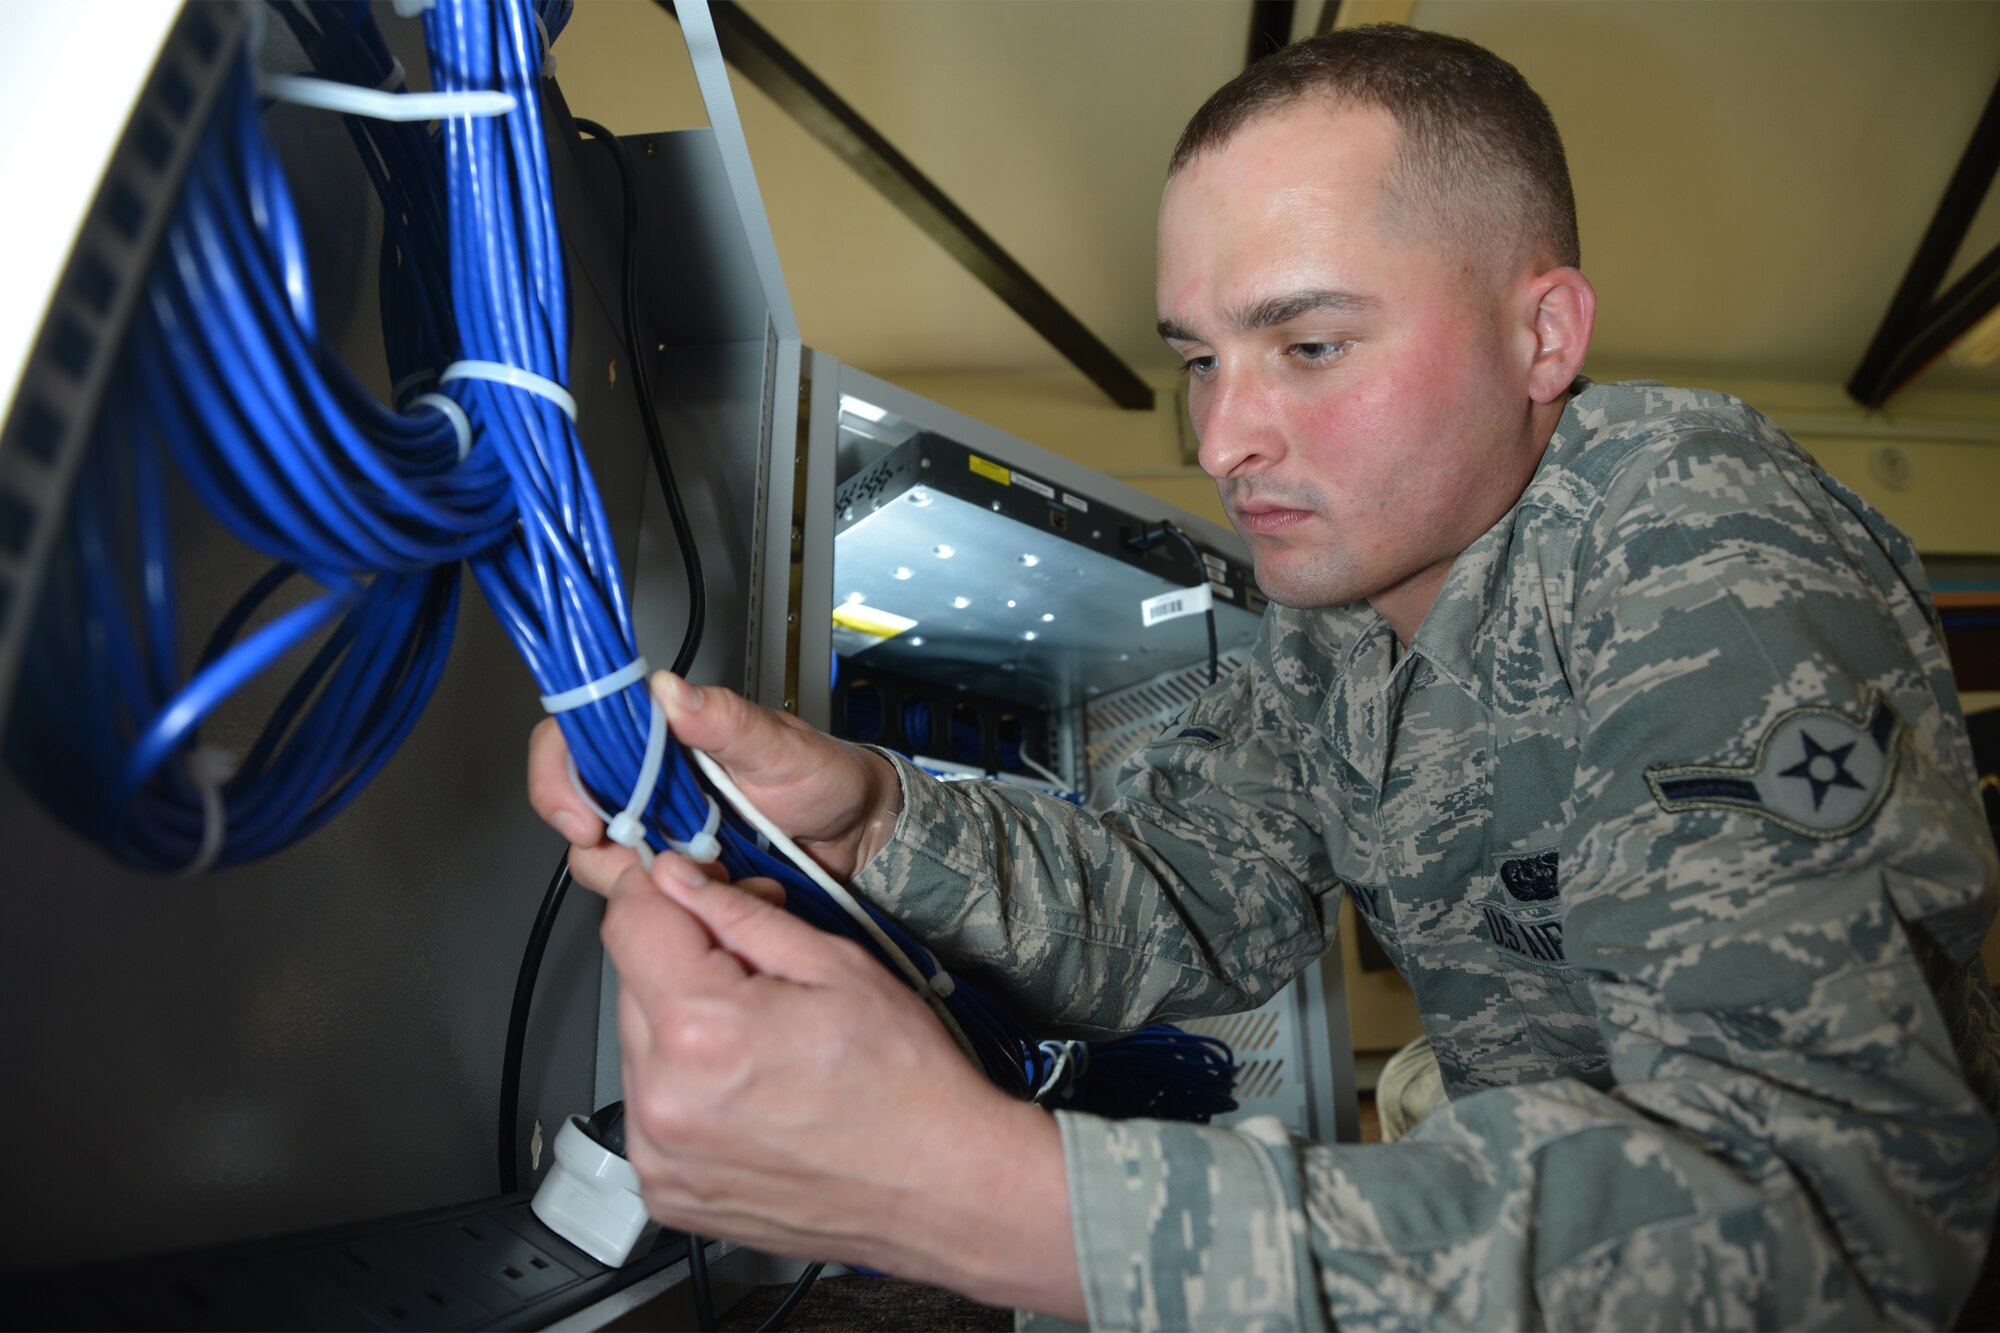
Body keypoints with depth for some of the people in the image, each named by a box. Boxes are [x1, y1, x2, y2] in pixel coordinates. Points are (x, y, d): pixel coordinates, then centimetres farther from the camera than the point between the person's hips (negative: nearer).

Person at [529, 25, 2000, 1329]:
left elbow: (1811, 1194, -35)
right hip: (1523, 1215, 5)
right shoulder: (1339, 588, -3)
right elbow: (1190, 905, -3)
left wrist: (990, 1194, -43)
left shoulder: (1712, 559, -25)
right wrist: (870, 822, -21)